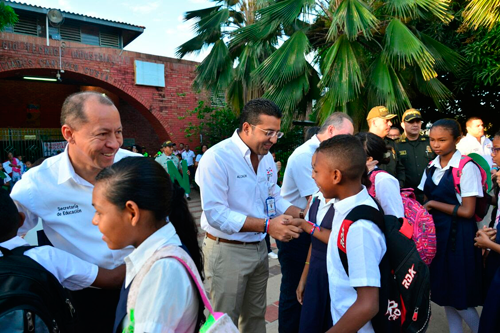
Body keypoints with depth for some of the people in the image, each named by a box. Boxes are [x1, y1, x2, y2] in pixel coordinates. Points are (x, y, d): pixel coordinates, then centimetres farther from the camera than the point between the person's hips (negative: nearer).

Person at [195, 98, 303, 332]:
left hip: (259, 248, 7)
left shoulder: (266, 157, 3)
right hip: (227, 251, -7)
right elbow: (215, 214, -26)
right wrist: (267, 225, -30)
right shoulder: (217, 157, -21)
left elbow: (274, 198, 10)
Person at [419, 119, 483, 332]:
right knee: (443, 290, 16)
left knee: (459, 294, 4)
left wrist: (433, 204, -12)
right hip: (434, 231, 6)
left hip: (458, 234, -6)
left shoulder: (467, 168, -13)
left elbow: (467, 211, -16)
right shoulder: (431, 167, 7)